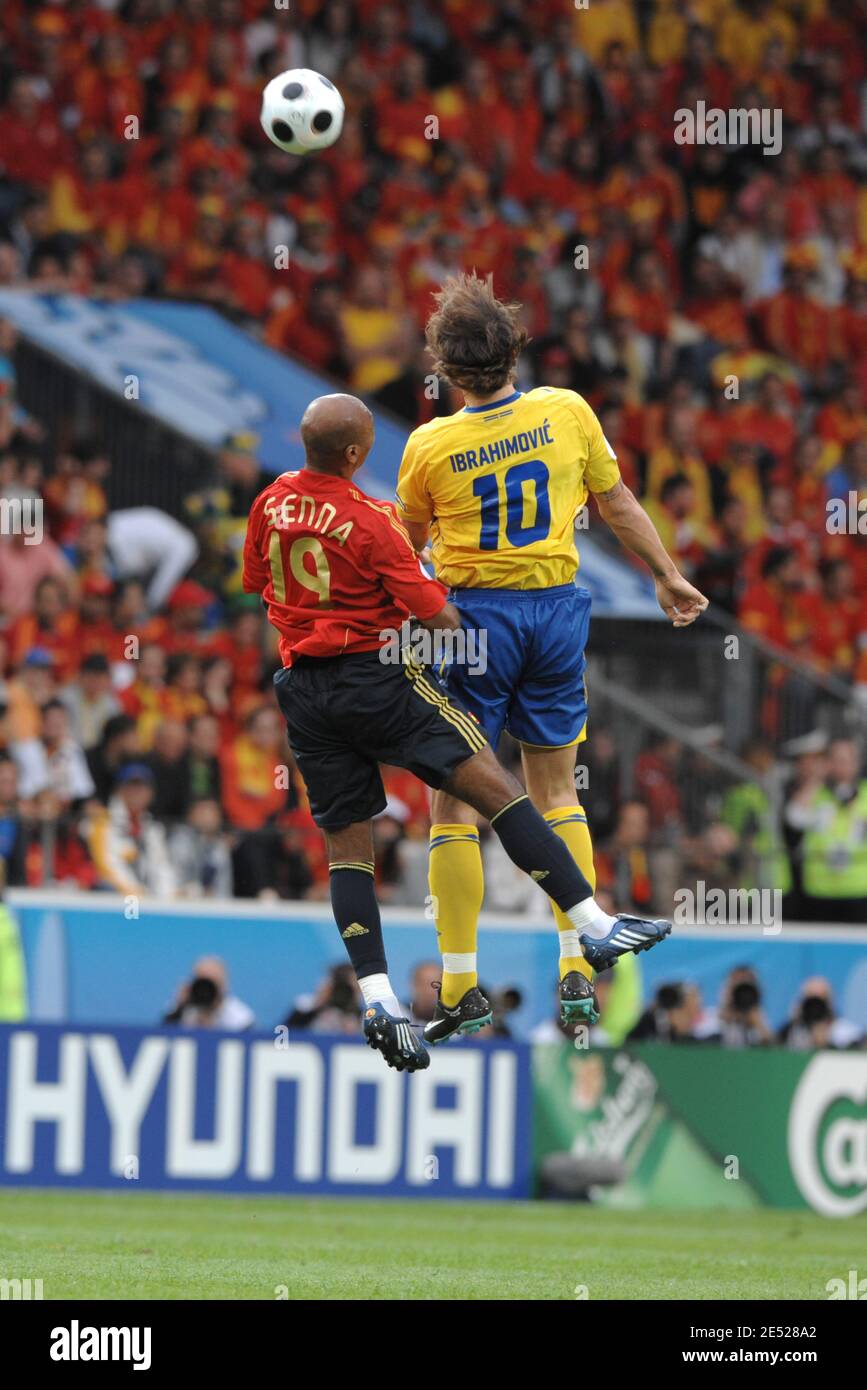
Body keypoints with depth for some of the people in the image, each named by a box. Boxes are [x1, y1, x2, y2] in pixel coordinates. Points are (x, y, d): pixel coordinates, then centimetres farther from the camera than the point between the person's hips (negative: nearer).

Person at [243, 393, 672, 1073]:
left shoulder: (272, 502, 4)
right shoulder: (371, 521, -14)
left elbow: (255, 581, 22)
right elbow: (437, 616, -13)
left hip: (302, 687, 7)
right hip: (374, 676, -7)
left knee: (347, 841, 8)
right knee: (495, 784, -9)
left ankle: (377, 997, -4)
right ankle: (594, 926, -17)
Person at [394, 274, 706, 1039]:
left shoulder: (431, 446, -12)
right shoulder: (567, 413, -6)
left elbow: (409, 539, 6)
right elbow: (618, 502, 7)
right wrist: (668, 576, 21)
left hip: (471, 612, -3)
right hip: (556, 609, 3)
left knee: (454, 797, 4)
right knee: (556, 789, 14)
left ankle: (459, 982, 2)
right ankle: (578, 969, 8)